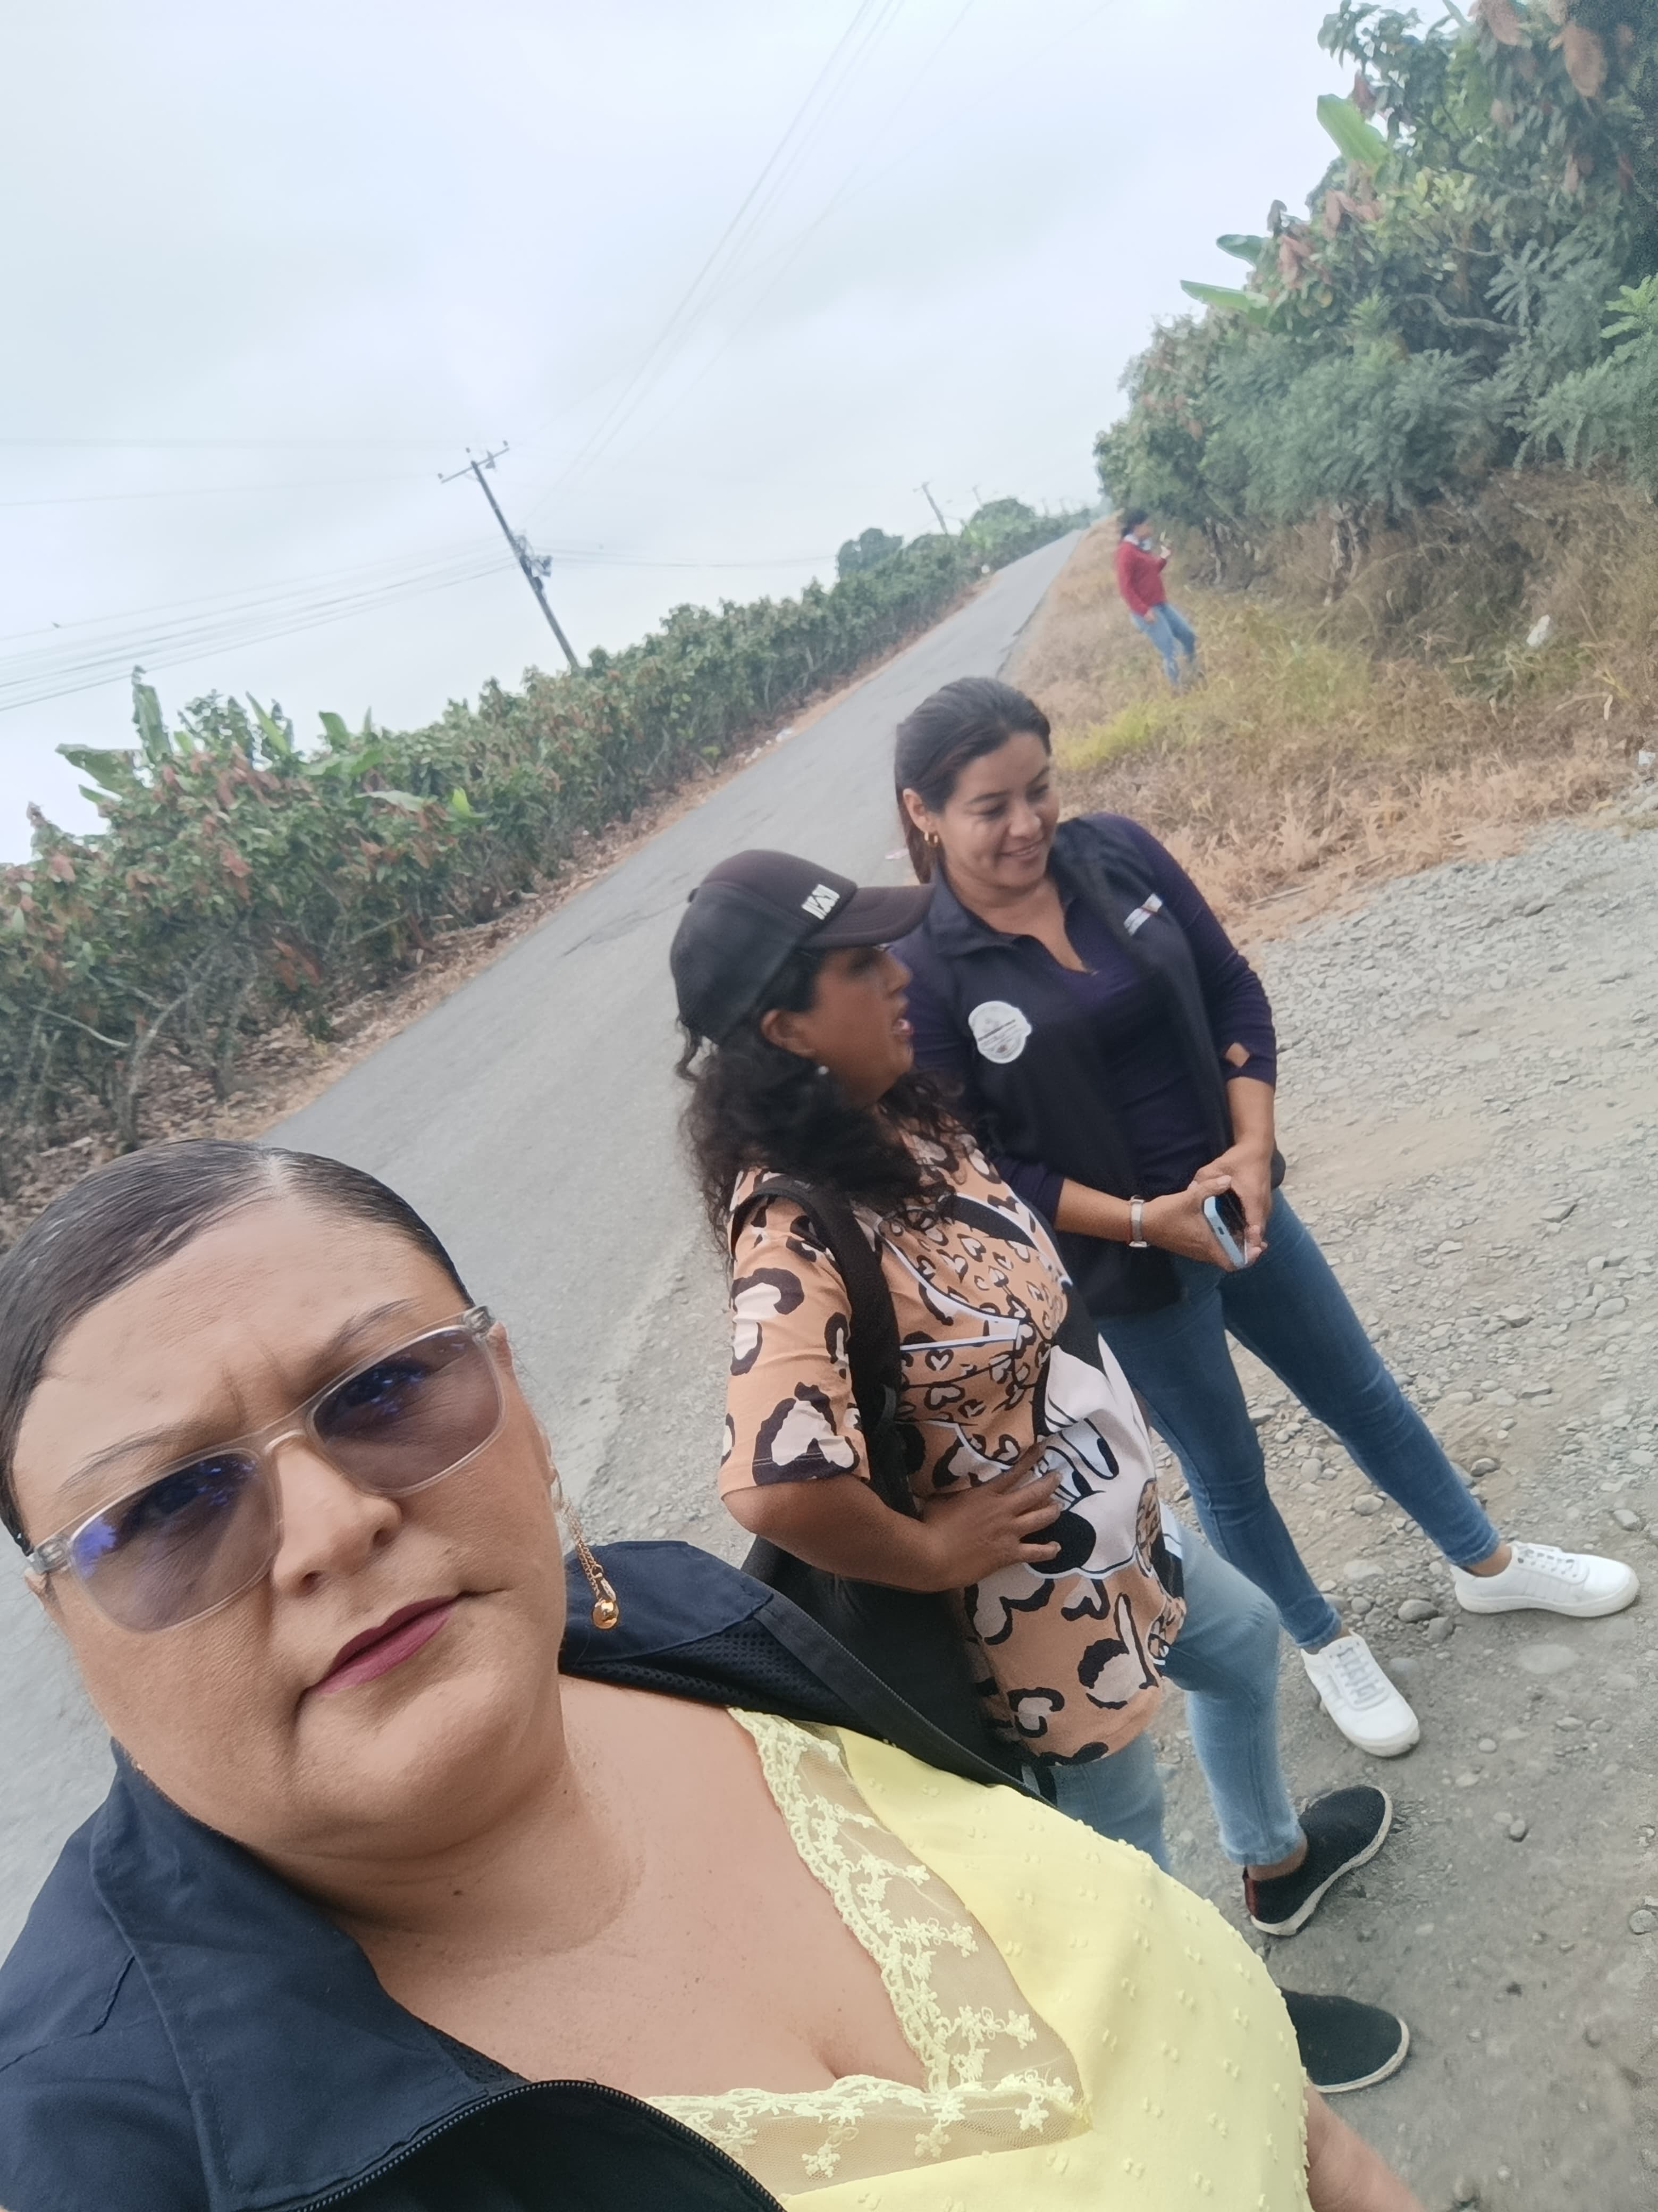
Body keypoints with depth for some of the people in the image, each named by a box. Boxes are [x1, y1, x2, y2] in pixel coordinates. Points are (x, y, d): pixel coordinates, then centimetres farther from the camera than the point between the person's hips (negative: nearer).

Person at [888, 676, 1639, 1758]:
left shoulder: (1118, 851, -9)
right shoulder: (922, 969, -20)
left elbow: (1235, 992, -2)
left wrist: (1251, 1148, -14)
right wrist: (1144, 1220, -20)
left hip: (1235, 1199, 4)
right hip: (1121, 1267, -4)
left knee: (1362, 1391, 22)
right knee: (1227, 1470, 17)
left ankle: (1489, 1563, 48)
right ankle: (1328, 1645, 44)